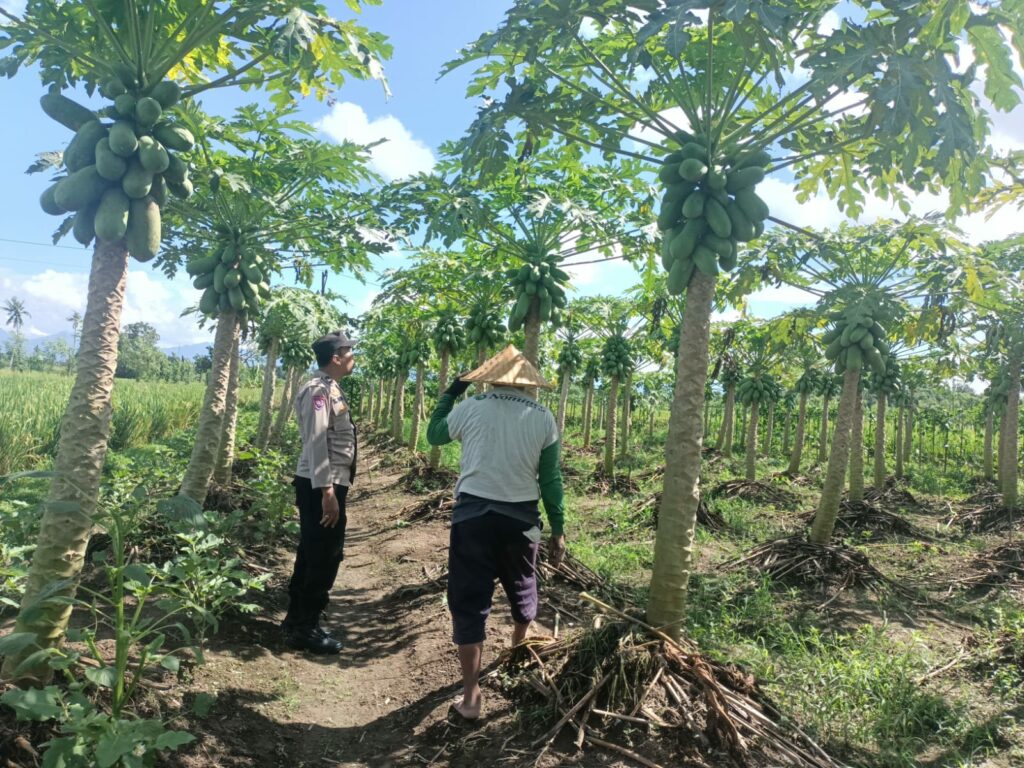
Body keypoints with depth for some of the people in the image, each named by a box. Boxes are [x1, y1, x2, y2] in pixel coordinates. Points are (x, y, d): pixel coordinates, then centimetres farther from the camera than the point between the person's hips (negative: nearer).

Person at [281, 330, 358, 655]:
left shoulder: (330, 389, 15)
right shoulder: (319, 390, -16)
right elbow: (316, 442, -23)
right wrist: (326, 490, -27)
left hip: (329, 485, 10)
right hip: (321, 487, -10)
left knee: (312, 554, 17)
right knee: (324, 557, -2)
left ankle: (297, 619, 30)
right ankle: (305, 628, 10)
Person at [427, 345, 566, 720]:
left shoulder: (469, 409, -4)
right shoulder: (544, 418, -2)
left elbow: (434, 435, 16)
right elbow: (550, 479, 0)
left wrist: (451, 392, 23)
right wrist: (558, 529, 7)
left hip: (473, 513, -2)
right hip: (521, 516, 2)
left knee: (469, 601, 5)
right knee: (522, 588, 26)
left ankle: (471, 696, 8)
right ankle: (519, 648, 53)